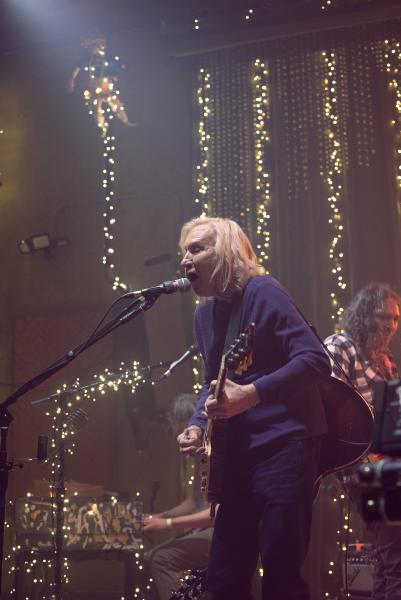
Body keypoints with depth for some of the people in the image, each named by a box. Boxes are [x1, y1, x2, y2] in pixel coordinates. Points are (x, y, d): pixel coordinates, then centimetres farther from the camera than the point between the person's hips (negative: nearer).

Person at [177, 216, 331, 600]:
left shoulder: (261, 292, -11)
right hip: (240, 453, 9)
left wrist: (252, 393, -29)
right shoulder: (205, 313, 15)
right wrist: (198, 424, 6)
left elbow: (316, 359, -20)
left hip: (284, 446, -8)